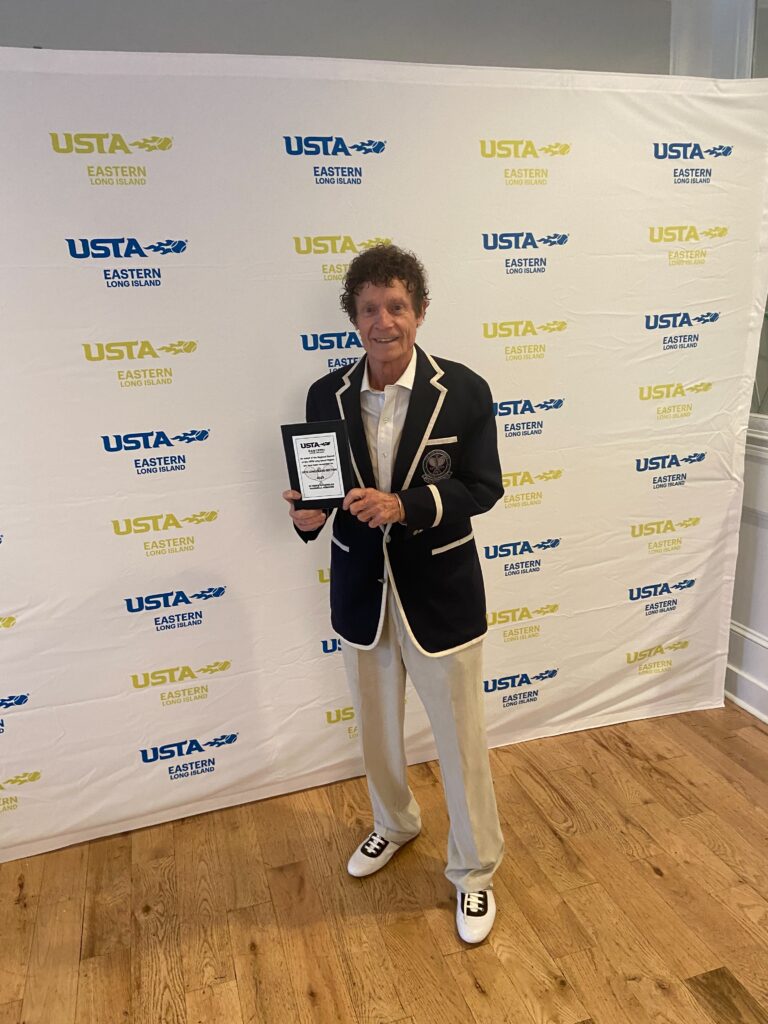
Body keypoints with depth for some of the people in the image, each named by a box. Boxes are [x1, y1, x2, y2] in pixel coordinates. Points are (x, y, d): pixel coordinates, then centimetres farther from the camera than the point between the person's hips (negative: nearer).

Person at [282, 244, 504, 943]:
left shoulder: (463, 390, -11)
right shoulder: (327, 395, -3)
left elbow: (484, 488, -10)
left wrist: (405, 505, -25)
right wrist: (308, 516, -20)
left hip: (440, 595, -3)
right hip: (361, 595, 4)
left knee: (461, 740, 11)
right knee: (376, 729, 23)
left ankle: (474, 871, 36)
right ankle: (395, 823, 52)